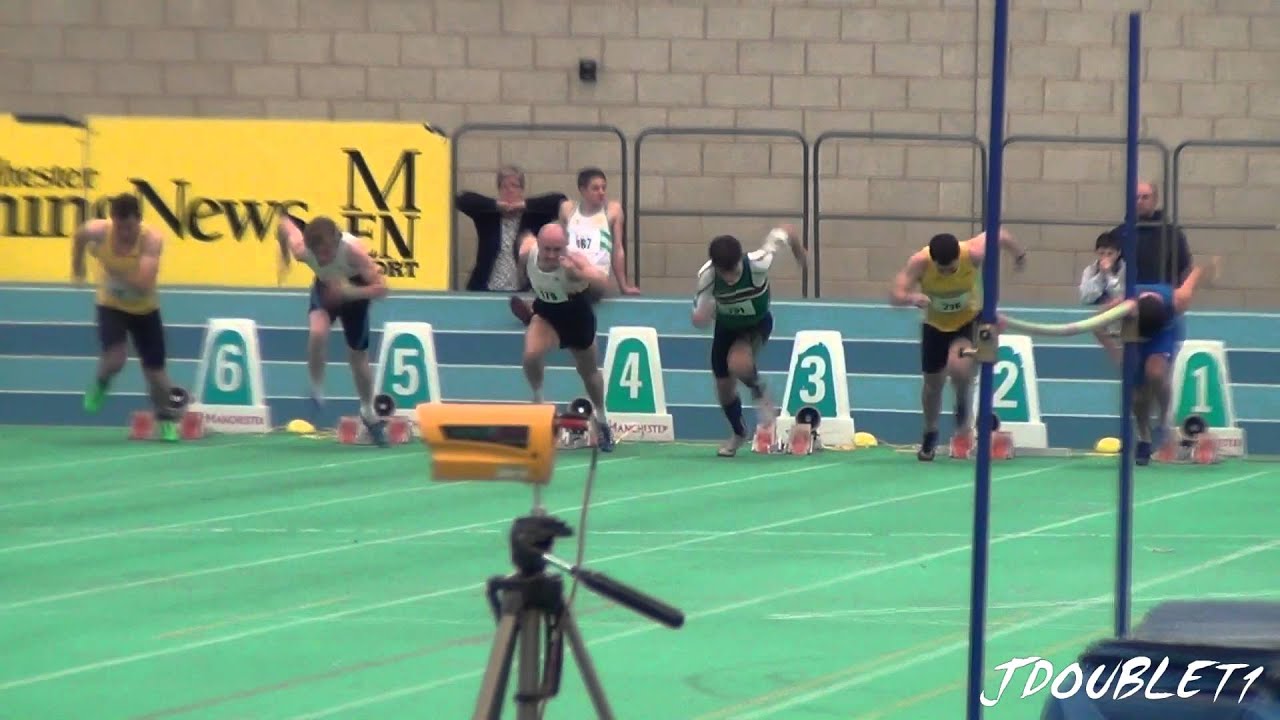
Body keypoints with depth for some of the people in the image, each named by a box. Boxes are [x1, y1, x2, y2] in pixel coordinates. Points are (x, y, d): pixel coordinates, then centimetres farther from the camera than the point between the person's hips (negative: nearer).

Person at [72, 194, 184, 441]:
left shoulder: (152, 240, -30)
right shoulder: (98, 231, -23)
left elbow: (144, 284, -40)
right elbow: (80, 236, 3)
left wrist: (115, 272, -43)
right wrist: (77, 264, 11)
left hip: (145, 308, 0)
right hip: (111, 305, 0)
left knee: (155, 369, 4)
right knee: (115, 358, -23)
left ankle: (165, 420, 29)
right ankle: (101, 384, 12)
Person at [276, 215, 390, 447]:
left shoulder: (353, 250, -41)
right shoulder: (301, 249, -34)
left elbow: (381, 288, -39)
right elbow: (286, 224, -11)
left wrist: (351, 292, -54)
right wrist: (285, 255, 5)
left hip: (354, 290, -1)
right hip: (325, 288, 1)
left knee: (358, 354, 7)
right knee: (317, 332, -30)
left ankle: (368, 412, 30)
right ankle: (317, 389, -7)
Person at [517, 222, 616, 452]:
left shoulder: (573, 261, -39)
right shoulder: (527, 253, -27)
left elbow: (604, 286, -54)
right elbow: (527, 236, 0)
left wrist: (578, 272, -74)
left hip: (577, 315, -2)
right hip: (546, 313, 2)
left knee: (588, 371, 19)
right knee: (531, 355, -27)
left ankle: (602, 420, 46)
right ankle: (537, 400, 3)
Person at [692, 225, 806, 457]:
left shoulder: (758, 263, -39)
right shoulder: (706, 276, -33)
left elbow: (781, 234, -20)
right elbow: (699, 317, -24)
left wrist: (799, 252, 2)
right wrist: (701, 315, -50)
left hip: (758, 323, -3)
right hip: (726, 327, 3)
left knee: (739, 363, -33)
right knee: (724, 389, 10)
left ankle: (761, 396, 1)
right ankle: (738, 433, 42)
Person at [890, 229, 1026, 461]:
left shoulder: (973, 253, -33)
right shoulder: (919, 262, -33)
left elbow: (999, 235, -12)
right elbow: (895, 296, -36)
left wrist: (1019, 253, 9)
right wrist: (913, 297, -59)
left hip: (970, 319, -1)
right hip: (935, 324, 2)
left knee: (959, 366, -29)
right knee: (933, 382, 14)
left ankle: (962, 405, 7)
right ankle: (930, 435, 43)